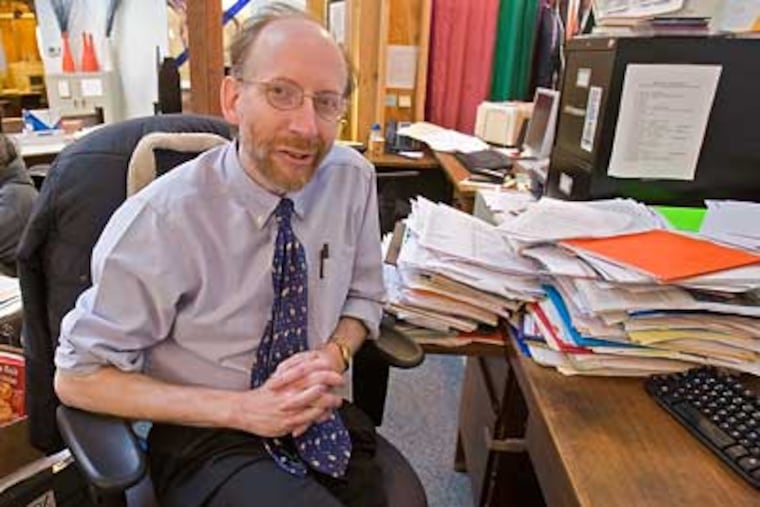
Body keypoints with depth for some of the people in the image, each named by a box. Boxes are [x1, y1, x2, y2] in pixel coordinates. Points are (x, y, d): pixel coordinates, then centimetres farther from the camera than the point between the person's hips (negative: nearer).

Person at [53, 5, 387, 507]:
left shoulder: (354, 178, -7)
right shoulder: (162, 219, -18)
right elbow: (79, 376, -10)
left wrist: (334, 354, -15)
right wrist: (241, 408, -18)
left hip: (327, 419, 4)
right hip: (208, 437, -3)